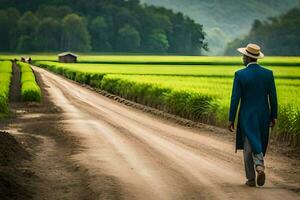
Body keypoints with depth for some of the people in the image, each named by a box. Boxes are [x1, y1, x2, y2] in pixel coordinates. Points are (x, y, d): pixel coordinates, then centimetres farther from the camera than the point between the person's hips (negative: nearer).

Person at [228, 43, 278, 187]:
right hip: (263, 116, 3)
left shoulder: (240, 74, -12)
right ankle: (259, 166, -5)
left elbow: (235, 99, -11)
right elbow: (273, 97, 0)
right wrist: (274, 116, 11)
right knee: (260, 144, 19)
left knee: (248, 147, 8)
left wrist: (231, 120, -4)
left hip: (247, 117, -3)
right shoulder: (268, 73, -3)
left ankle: (251, 179, 6)